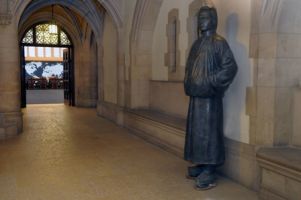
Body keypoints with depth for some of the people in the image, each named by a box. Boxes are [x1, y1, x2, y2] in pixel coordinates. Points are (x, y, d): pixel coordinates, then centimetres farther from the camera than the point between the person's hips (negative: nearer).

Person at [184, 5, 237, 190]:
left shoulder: (218, 42, -9)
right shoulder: (197, 43, 15)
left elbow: (231, 67, -16)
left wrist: (211, 83, -17)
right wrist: (188, 84, 11)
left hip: (209, 96, -8)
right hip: (196, 95, 8)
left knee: (208, 131, -5)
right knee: (196, 130, 12)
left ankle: (210, 173, 2)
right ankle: (200, 165, 24)